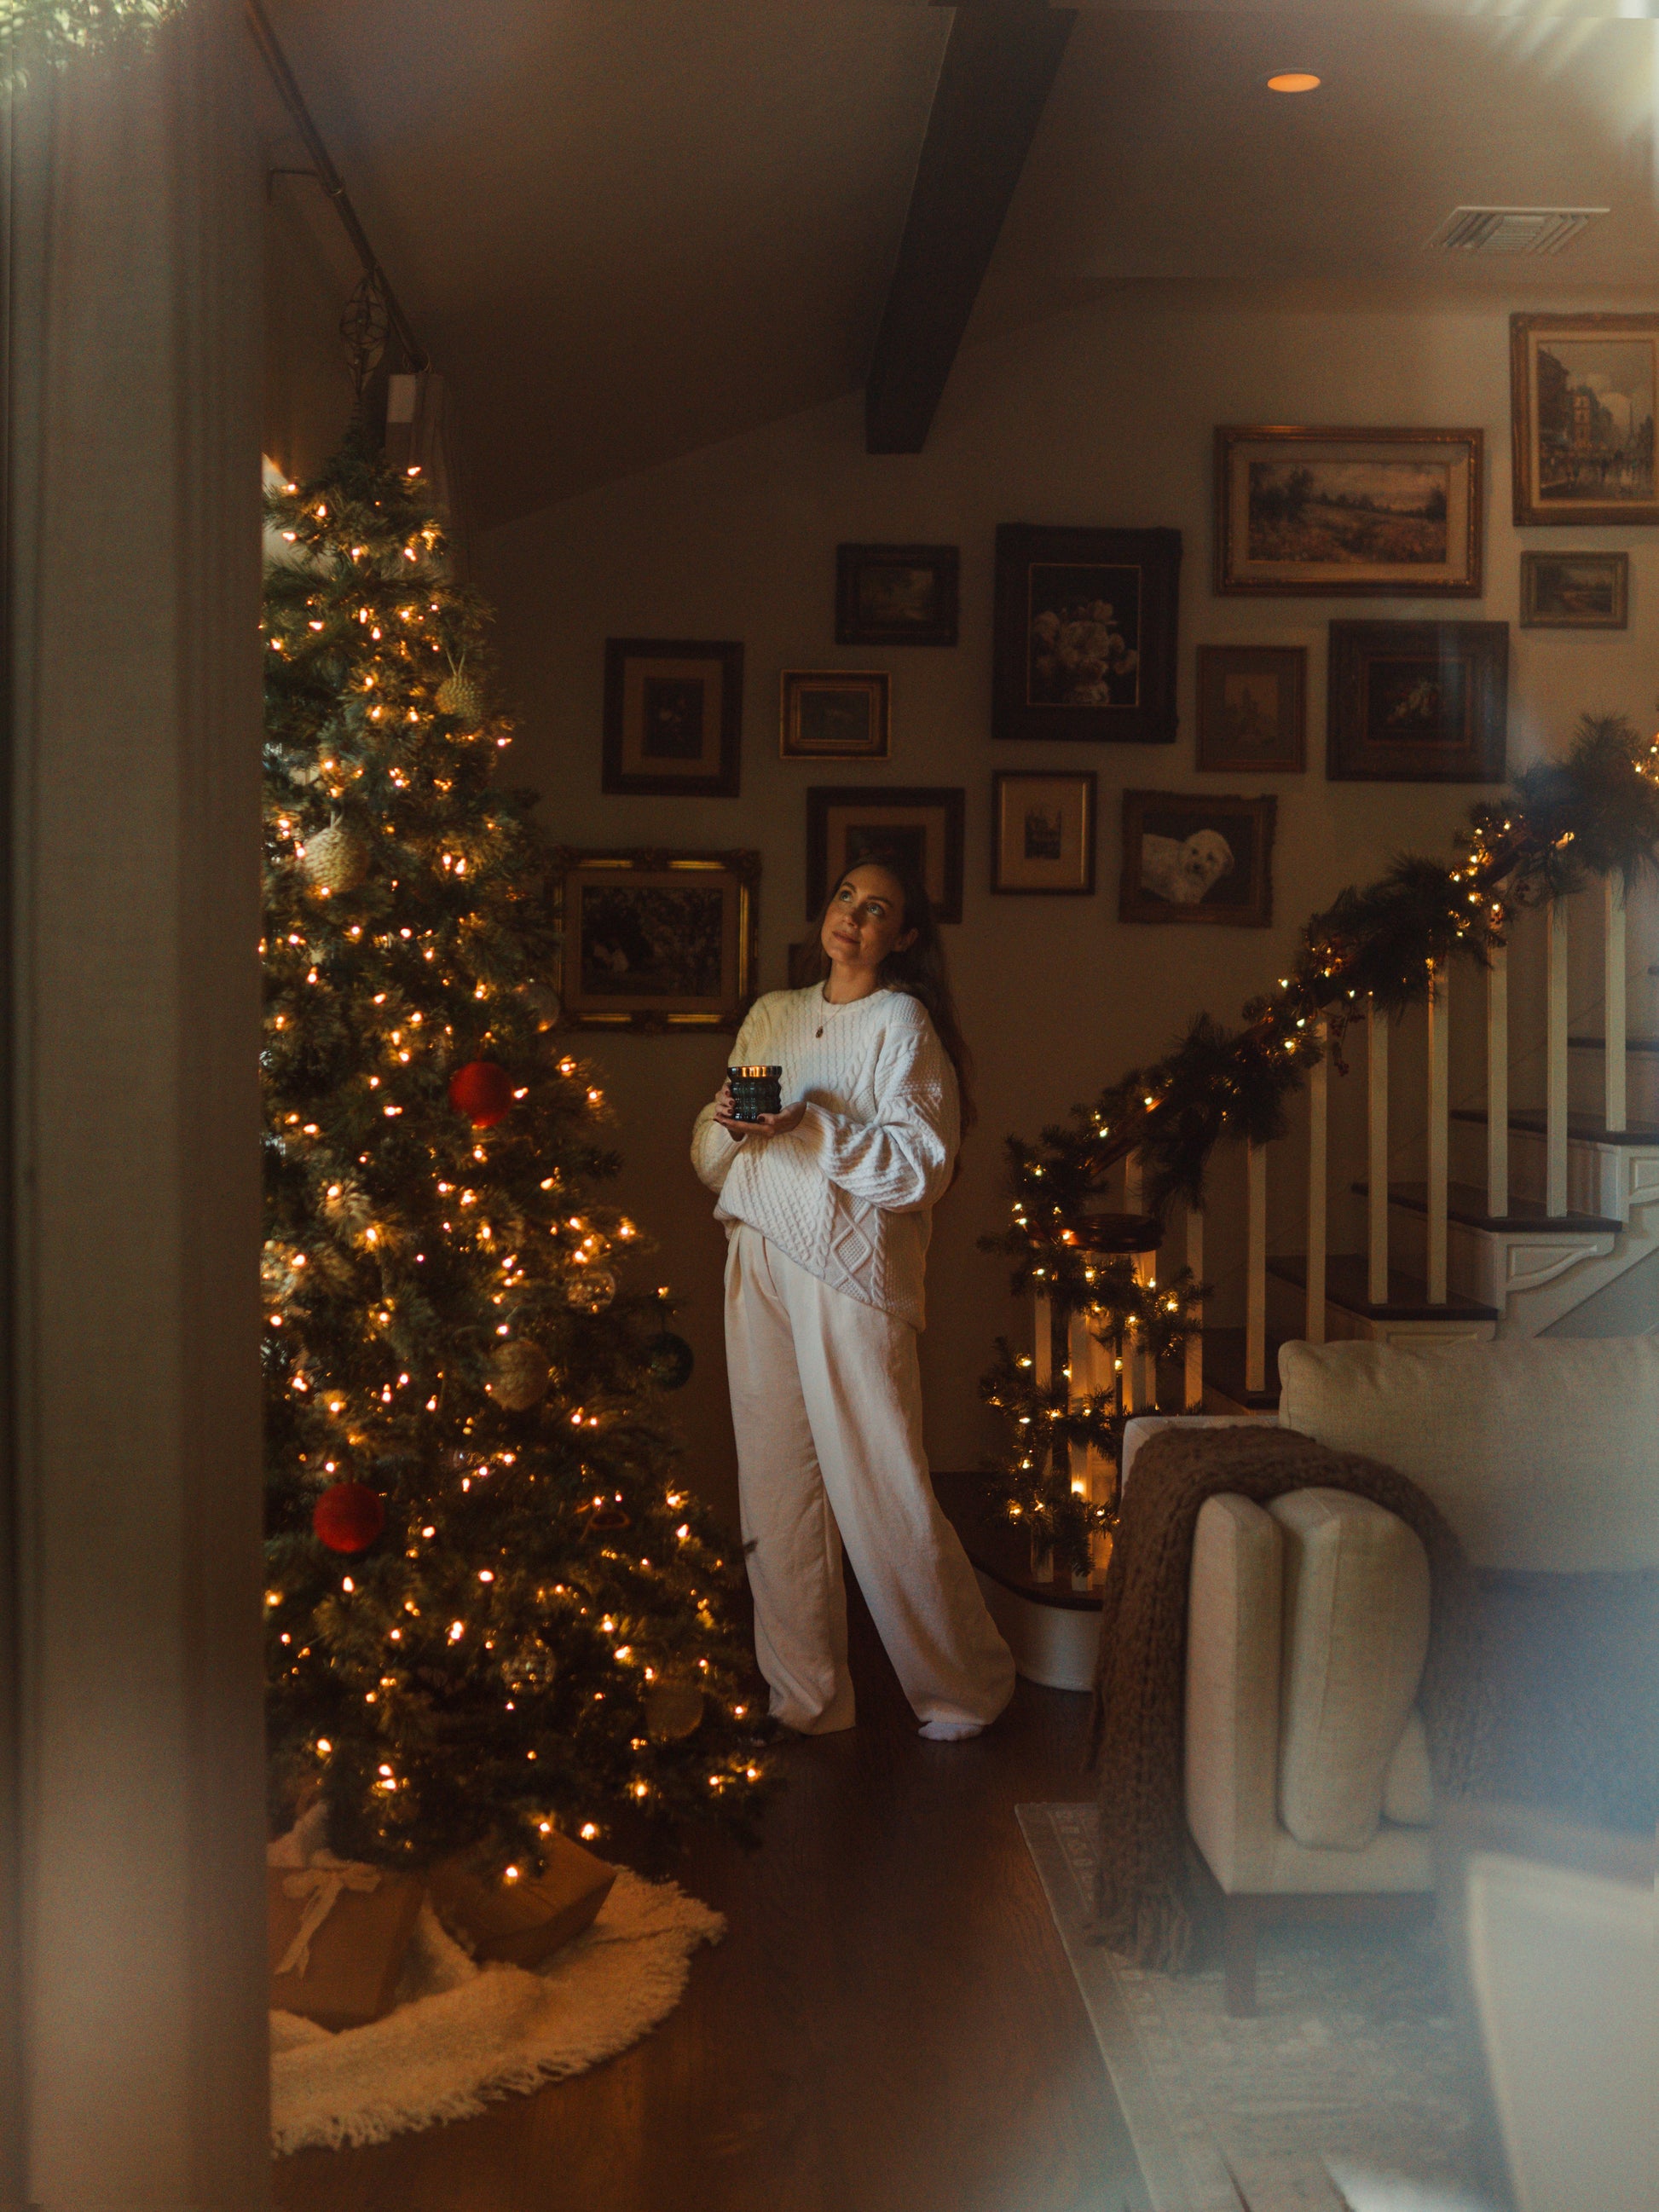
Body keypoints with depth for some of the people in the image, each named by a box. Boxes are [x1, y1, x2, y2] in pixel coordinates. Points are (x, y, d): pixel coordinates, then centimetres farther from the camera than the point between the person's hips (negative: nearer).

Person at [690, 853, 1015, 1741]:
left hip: (850, 1267, -5)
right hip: (759, 1267, 5)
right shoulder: (771, 1016, 16)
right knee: (775, 1480, 5)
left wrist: (810, 1125, -17)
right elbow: (707, 1155, 18)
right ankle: (804, 1695, 17)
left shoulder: (902, 1021, -1)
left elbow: (922, 1167, -10)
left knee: (880, 1484, -4)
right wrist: (729, 1124, -4)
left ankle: (963, 1687, 14)